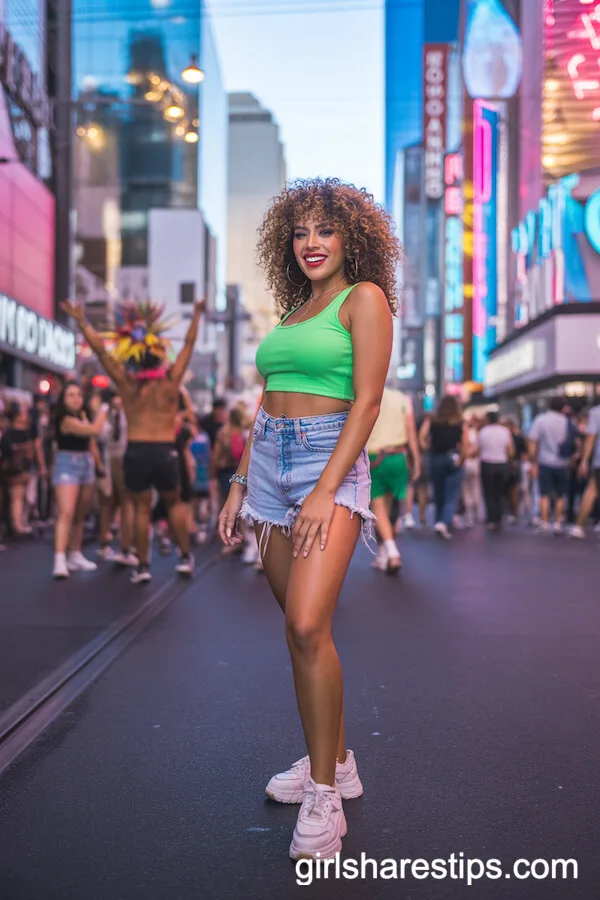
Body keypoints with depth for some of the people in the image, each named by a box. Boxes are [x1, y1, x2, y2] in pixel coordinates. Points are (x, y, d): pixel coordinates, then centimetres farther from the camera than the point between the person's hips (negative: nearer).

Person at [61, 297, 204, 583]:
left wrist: (80, 320, 5)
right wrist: (197, 314, 13)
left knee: (141, 508, 8)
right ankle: (185, 557, 17)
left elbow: (99, 348, 0)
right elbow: (189, 345, 5)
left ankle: (143, 566, 8)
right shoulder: (171, 382, -2)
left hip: (136, 452, 0)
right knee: (174, 503, 17)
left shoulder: (126, 384, -1)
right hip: (165, 452, 0)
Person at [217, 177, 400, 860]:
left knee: (308, 625, -19)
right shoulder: (293, 311, 19)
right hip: (268, 461, 7)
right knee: (298, 629, 9)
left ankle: (325, 795, -7)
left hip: (331, 461, -7)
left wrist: (326, 491, -19)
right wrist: (239, 485, 16)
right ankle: (333, 761, 23)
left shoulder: (364, 298, -2)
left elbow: (367, 401, -11)